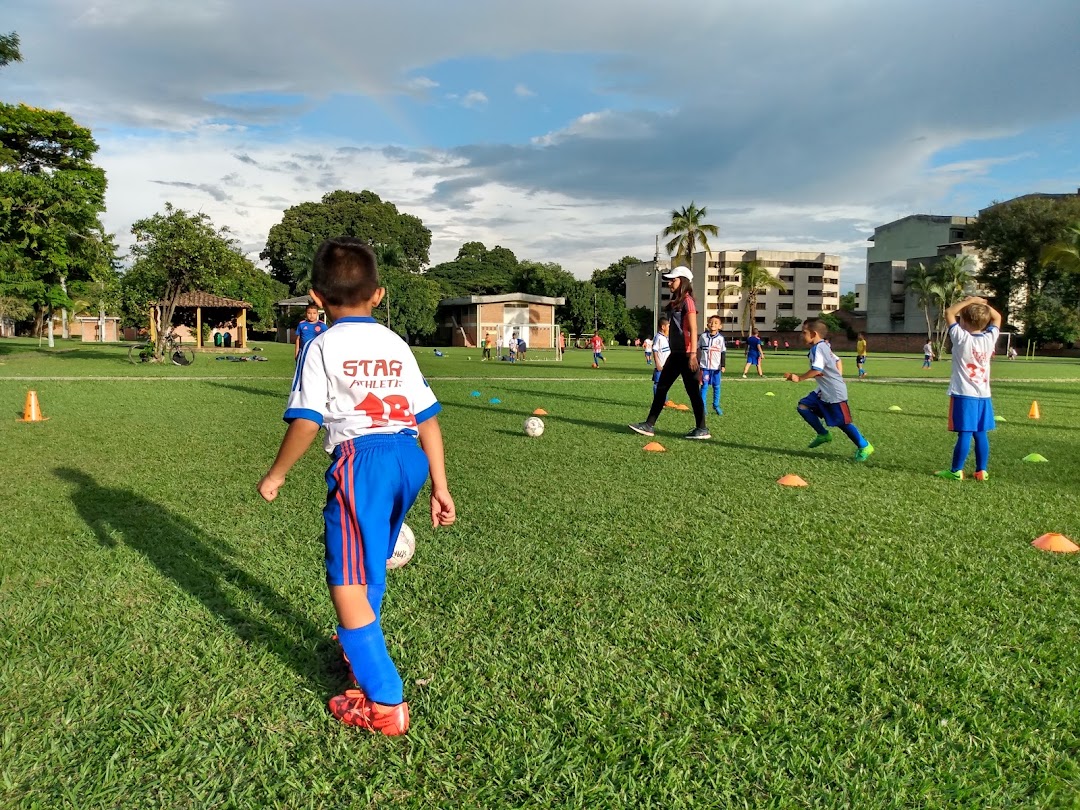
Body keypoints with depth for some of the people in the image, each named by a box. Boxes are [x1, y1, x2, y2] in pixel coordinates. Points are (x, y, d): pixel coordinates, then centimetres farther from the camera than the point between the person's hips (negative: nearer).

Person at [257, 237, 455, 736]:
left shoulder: (322, 347, 0)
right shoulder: (397, 345, 14)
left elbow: (306, 422, -8)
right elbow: (428, 420, 11)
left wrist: (276, 474, 7)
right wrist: (440, 487, 15)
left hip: (360, 458, -7)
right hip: (409, 457, 7)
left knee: (347, 582, 0)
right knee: (372, 565, 27)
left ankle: (384, 703, 2)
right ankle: (362, 646, 50)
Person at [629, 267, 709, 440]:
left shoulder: (687, 301, -10)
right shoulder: (674, 303, 16)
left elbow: (693, 330, -16)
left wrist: (693, 354, -23)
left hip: (686, 354, -10)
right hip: (675, 354, 10)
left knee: (693, 391, -2)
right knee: (661, 387, 9)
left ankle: (702, 429, 7)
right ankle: (649, 425, 13)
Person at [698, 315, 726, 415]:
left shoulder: (720, 338, 1)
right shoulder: (703, 336, 2)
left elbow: (723, 352, 5)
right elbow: (698, 349, 11)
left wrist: (723, 365, -2)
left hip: (716, 367, 1)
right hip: (705, 366, -1)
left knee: (717, 387, 6)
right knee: (704, 386, 0)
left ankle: (716, 406, 16)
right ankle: (702, 407, 5)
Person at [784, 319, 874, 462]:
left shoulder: (817, 348, -19)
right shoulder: (823, 346, 13)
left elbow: (817, 370, -30)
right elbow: (836, 360, 23)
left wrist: (799, 378, -23)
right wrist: (838, 378, 28)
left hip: (834, 392, -10)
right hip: (824, 391, 10)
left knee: (842, 422, -2)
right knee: (803, 406, 4)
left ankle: (864, 447, 11)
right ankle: (823, 434, 12)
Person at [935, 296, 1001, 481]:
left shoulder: (961, 338, -11)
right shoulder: (990, 338, 1)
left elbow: (949, 313, -2)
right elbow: (997, 317, 19)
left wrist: (969, 300, 4)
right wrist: (982, 304, 13)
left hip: (963, 395, -5)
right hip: (983, 395, 5)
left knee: (964, 433, -4)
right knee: (980, 433, 10)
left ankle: (956, 471, 2)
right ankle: (982, 471, 16)